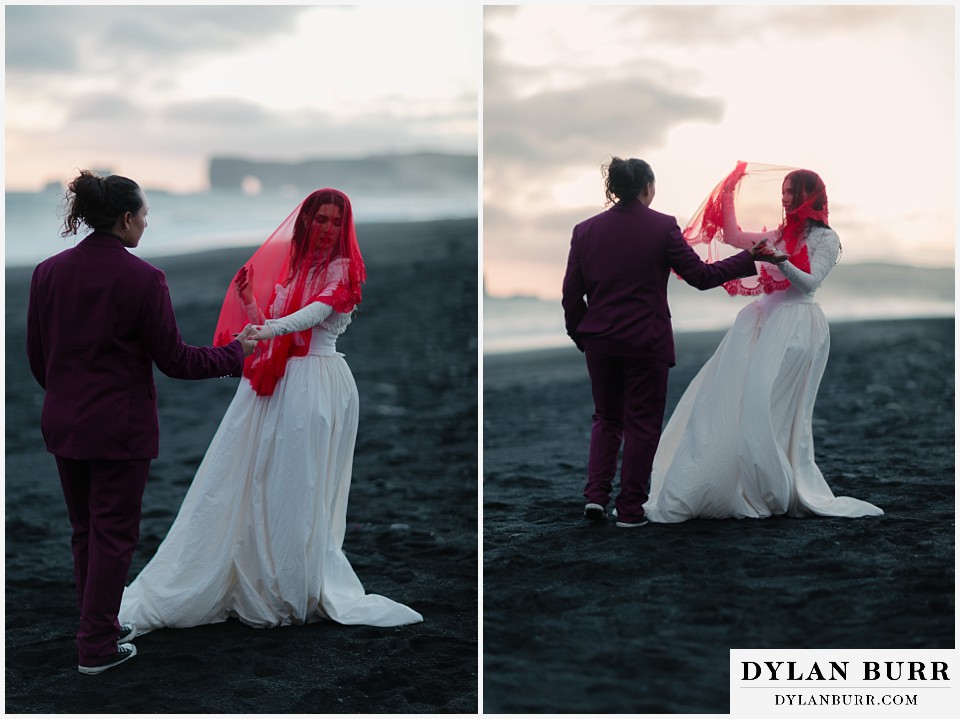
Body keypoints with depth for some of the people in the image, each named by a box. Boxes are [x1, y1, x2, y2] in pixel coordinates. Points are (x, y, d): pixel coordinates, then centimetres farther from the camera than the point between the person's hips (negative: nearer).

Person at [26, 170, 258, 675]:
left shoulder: (47, 272, 0)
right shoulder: (143, 278, -16)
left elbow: (36, 355, 8)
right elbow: (173, 359, -12)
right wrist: (234, 352, 3)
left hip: (63, 423, 6)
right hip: (120, 428, -6)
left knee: (84, 529, 19)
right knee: (113, 533, 5)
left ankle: (98, 623, 32)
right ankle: (97, 647, 12)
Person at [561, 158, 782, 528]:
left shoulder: (586, 230, 1)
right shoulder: (662, 227, -9)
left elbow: (571, 293, 3)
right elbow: (700, 276, -6)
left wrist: (579, 334, 17)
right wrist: (747, 258, 4)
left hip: (600, 341, 3)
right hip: (646, 342, -3)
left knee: (607, 417, 19)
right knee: (642, 422, 8)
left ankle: (596, 494, 4)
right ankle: (629, 508, 11)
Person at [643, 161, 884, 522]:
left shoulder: (826, 239, 0)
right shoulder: (781, 235, 19)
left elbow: (810, 281, -12)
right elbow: (732, 237, 23)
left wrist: (780, 262, -28)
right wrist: (730, 195, 18)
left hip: (796, 323, -7)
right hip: (765, 318, 7)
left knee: (764, 401, -16)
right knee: (730, 399, -2)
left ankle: (779, 493, -7)